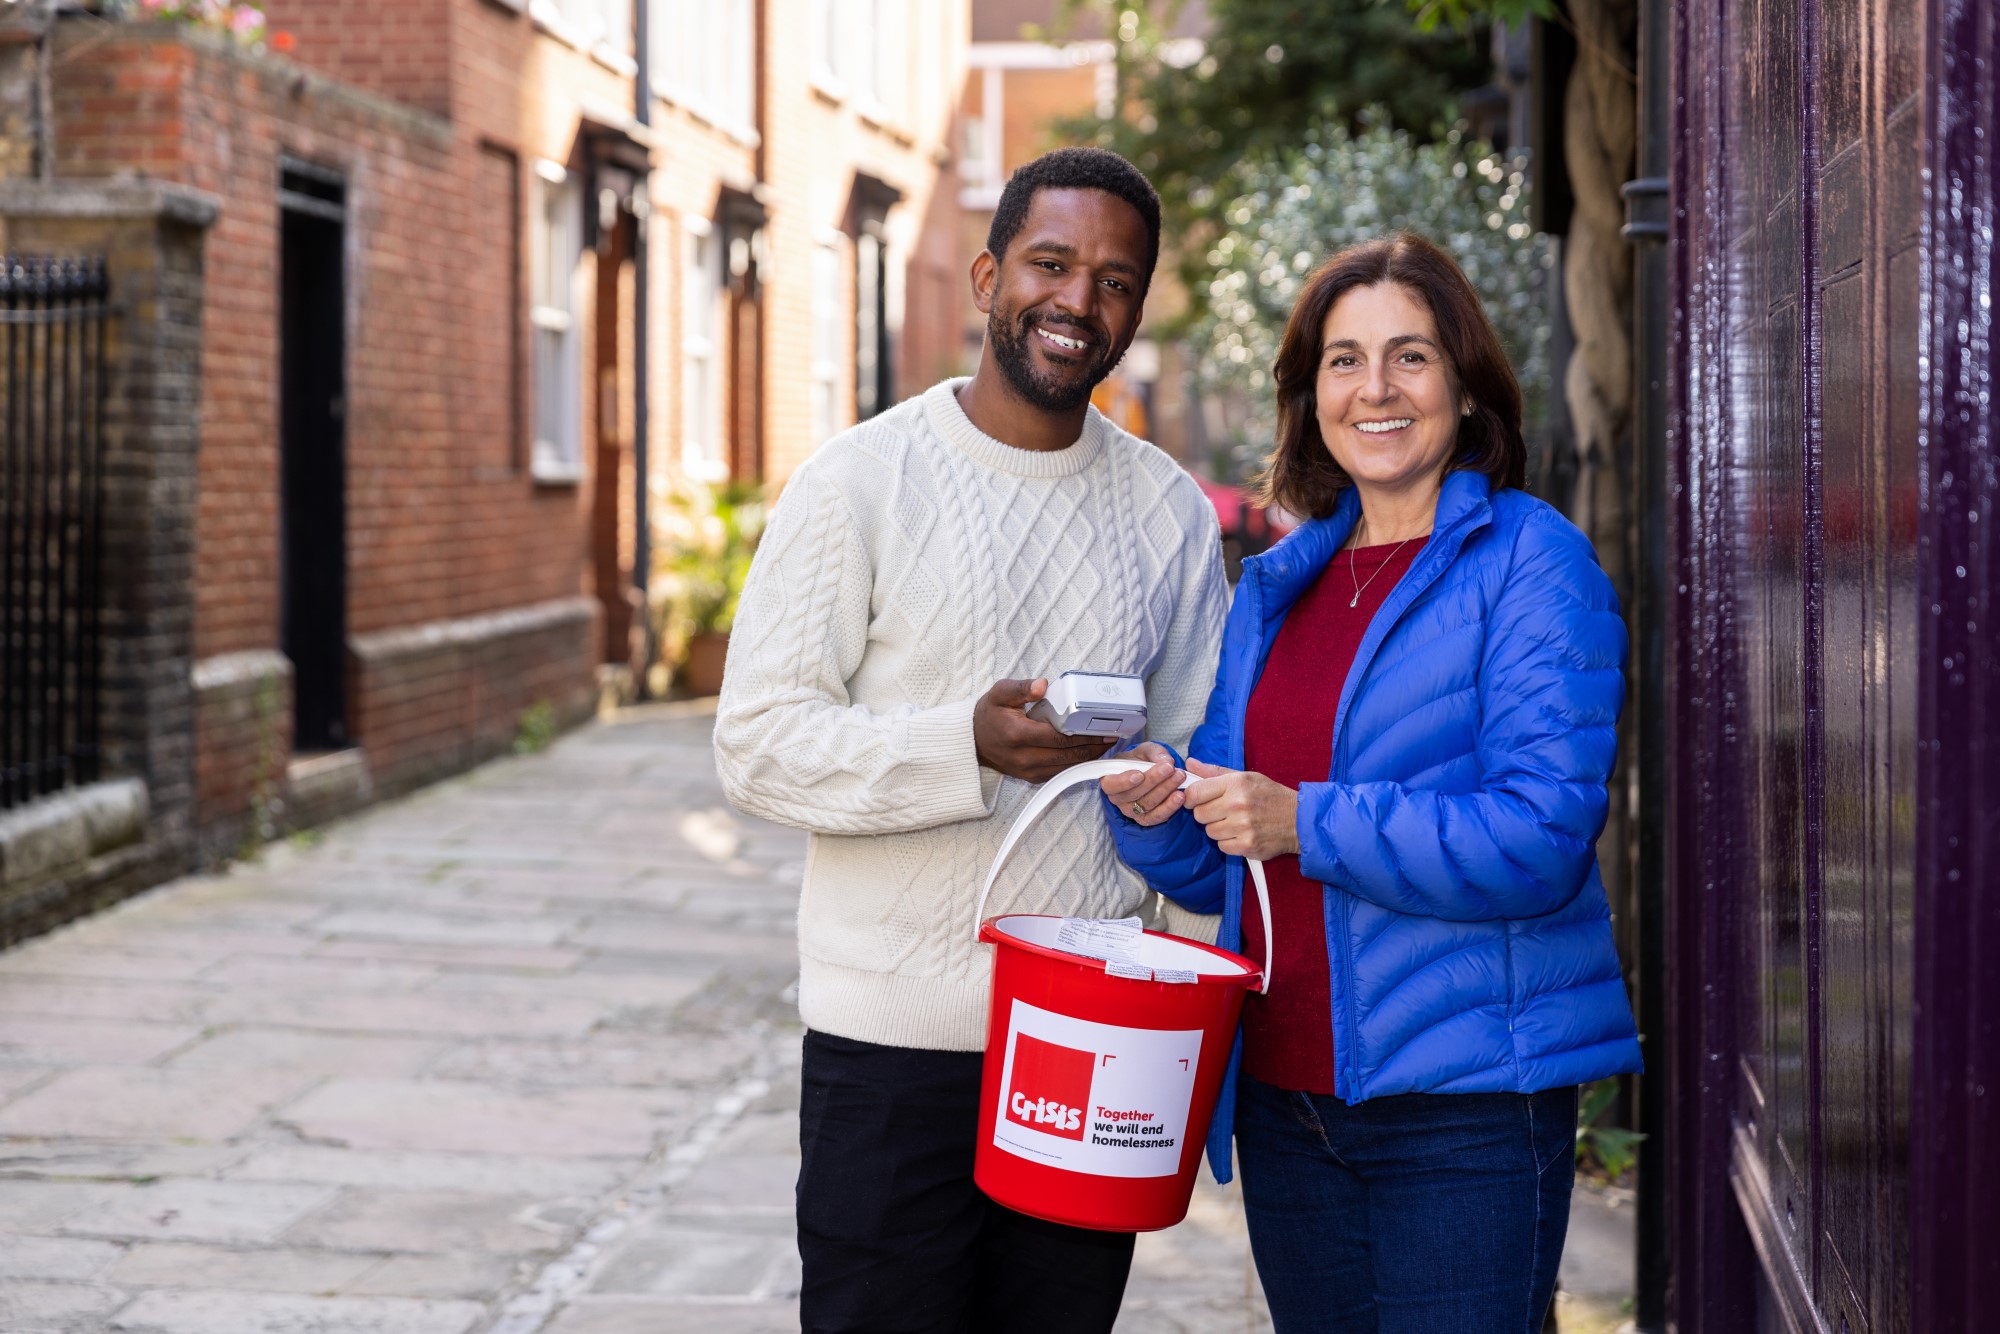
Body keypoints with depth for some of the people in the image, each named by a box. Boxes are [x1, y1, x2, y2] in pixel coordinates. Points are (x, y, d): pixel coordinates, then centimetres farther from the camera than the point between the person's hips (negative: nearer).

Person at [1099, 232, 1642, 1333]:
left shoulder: (1529, 563, -6)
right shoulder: (1275, 588, 14)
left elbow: (1539, 838, -17)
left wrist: (1307, 824, -20)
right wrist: (1155, 813, -5)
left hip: (1462, 1105, -6)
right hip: (1284, 1104, 6)